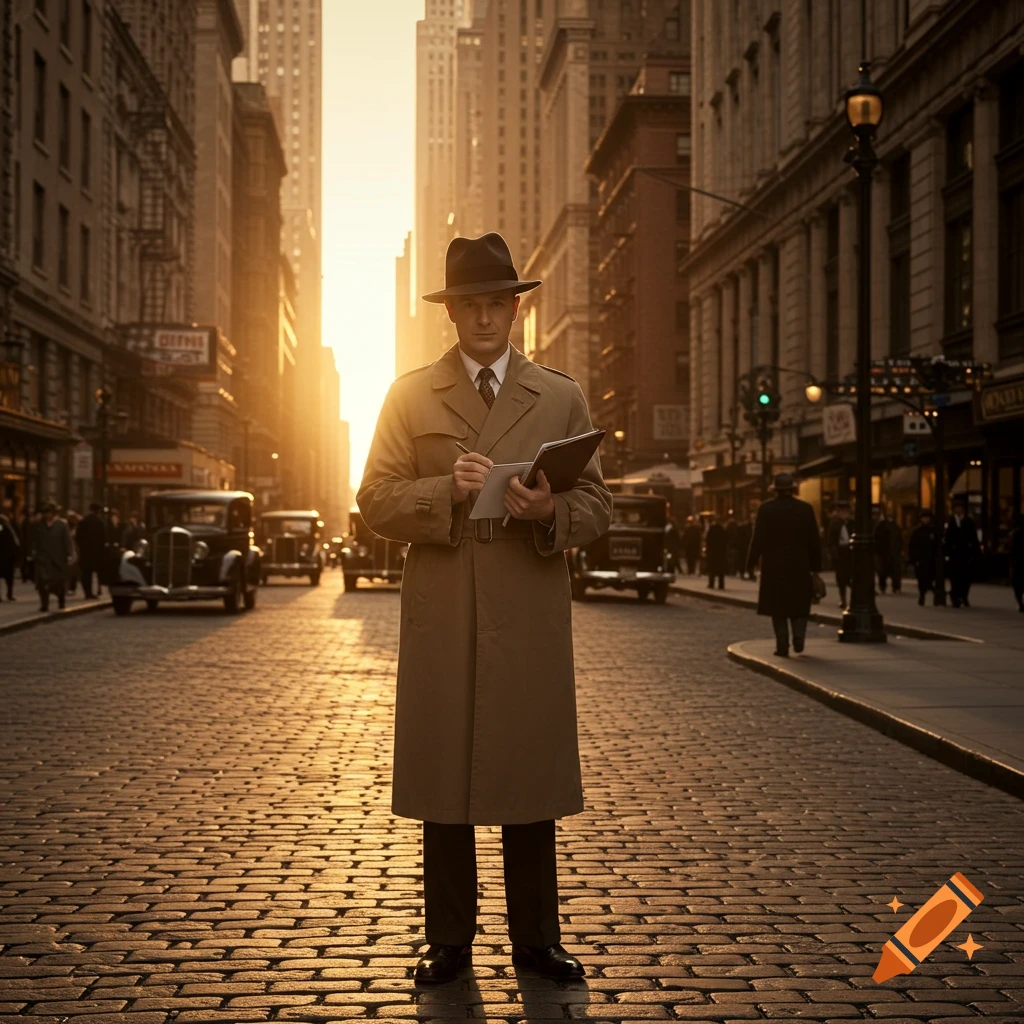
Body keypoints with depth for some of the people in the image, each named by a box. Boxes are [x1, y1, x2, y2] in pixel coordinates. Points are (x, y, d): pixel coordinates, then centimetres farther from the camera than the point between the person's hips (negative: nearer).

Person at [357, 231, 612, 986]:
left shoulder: (563, 397, 11)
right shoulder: (410, 395, 9)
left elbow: (598, 508, 8)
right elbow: (376, 502, 2)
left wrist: (551, 511, -14)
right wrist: (449, 489, -15)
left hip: (531, 619, 0)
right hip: (441, 620, 0)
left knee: (531, 785, 5)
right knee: (443, 784, 5)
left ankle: (538, 941, 16)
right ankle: (449, 941, 16)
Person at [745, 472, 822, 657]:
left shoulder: (766, 509, -6)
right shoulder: (806, 509, -1)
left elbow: (758, 538, -7)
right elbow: (814, 541, 1)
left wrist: (752, 561, 1)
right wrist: (815, 566, 7)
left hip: (773, 566, -1)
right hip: (799, 565, 1)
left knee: (778, 607, 5)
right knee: (799, 604, 14)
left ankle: (782, 646, 1)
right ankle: (798, 639, -4)